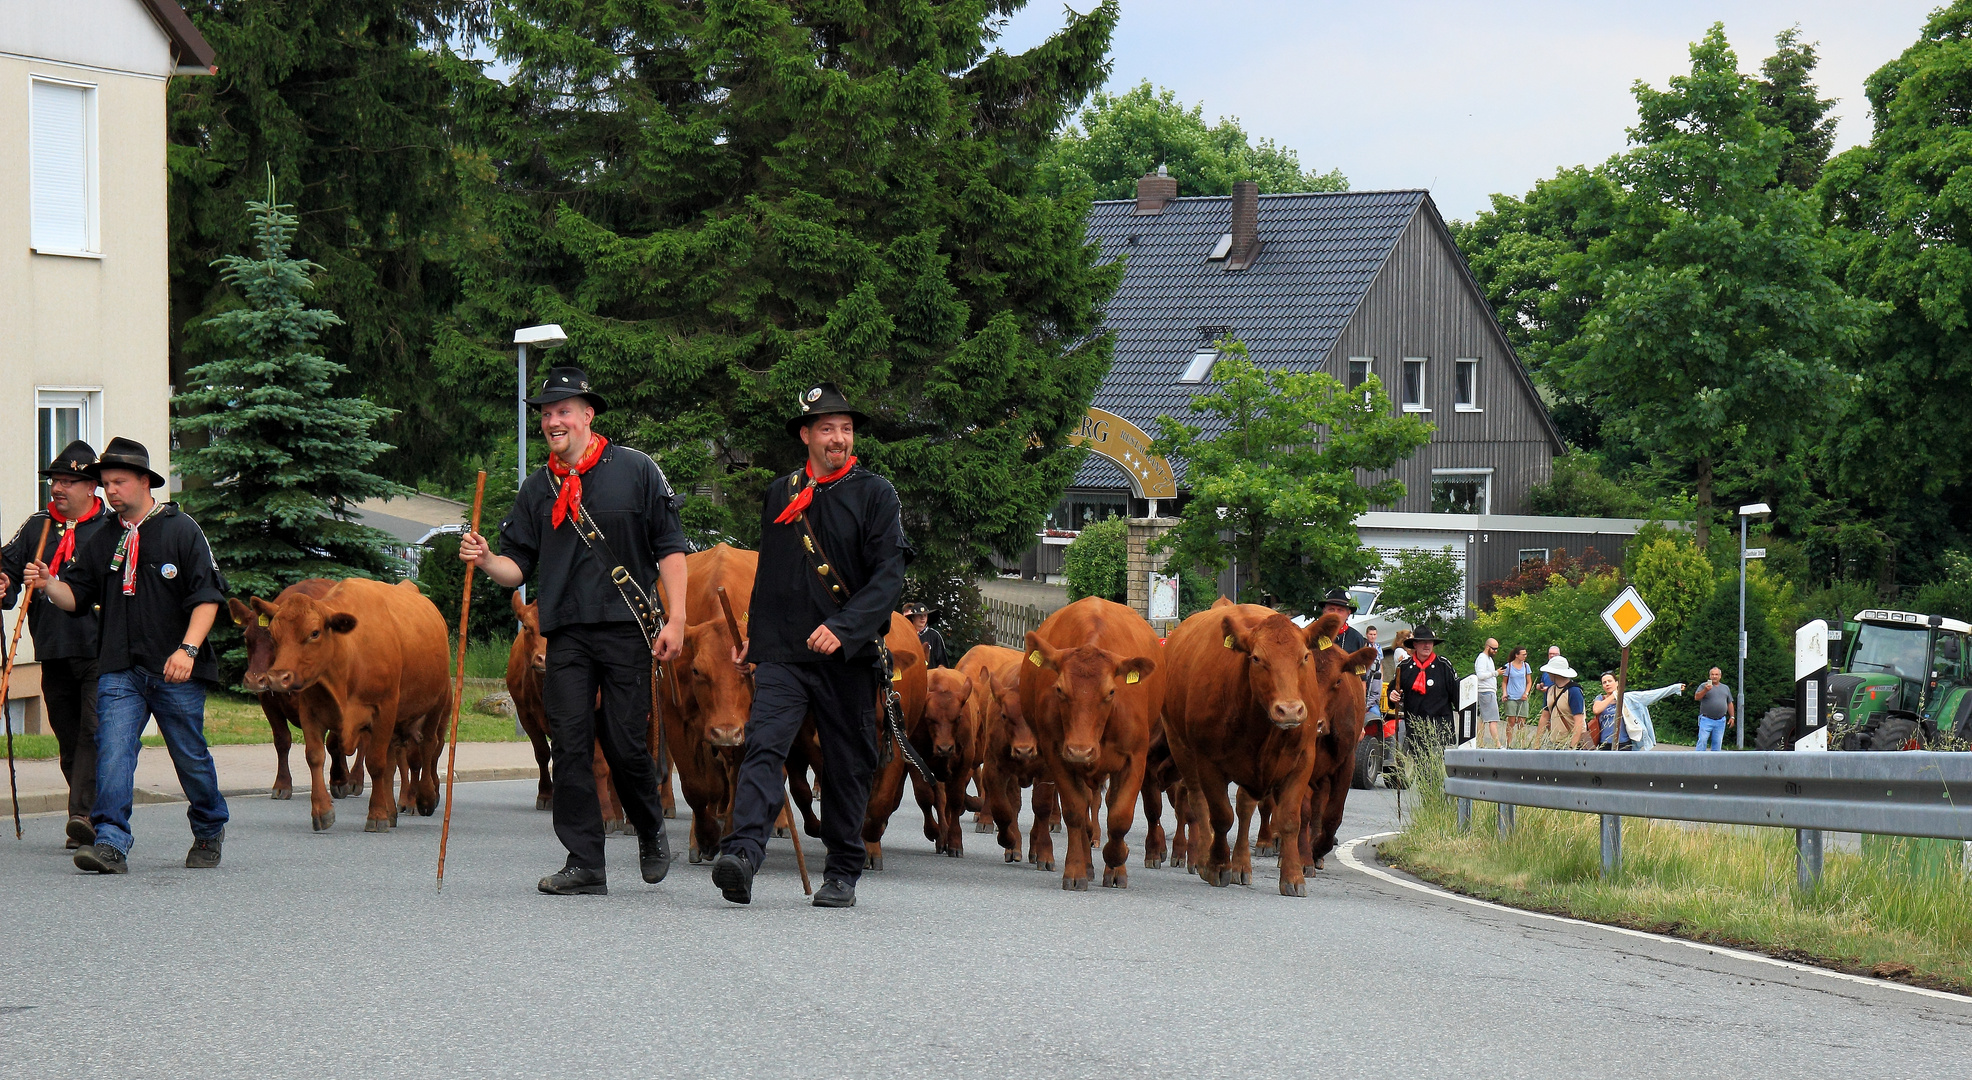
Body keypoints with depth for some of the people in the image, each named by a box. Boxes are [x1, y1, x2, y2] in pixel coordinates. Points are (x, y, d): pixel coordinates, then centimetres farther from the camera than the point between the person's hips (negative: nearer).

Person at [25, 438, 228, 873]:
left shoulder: (181, 530, -1)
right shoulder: (103, 541, 13)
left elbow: (207, 596, -5)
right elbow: (76, 595, 12)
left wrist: (188, 649, -17)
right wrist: (48, 584, -10)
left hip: (175, 673, -3)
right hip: (118, 670, 3)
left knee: (190, 755, 8)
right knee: (112, 751, -13)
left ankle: (209, 833, 29)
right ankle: (111, 843, -19)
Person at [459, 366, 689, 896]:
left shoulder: (635, 470, 3)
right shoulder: (538, 489, 13)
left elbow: (671, 549, 3)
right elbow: (518, 567, 12)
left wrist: (676, 619, -5)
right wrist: (486, 560, -10)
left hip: (627, 631, -3)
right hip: (566, 634, 3)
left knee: (626, 744, -3)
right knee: (570, 744, -5)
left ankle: (651, 832, 25)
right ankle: (585, 865, -2)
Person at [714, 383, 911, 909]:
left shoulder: (875, 494, 0)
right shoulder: (780, 495, 13)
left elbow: (889, 577, -9)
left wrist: (843, 627, -22)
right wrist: (755, 637, 26)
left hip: (849, 656, -2)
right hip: (783, 652, 2)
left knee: (848, 764, 6)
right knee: (764, 746, -17)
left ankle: (843, 875, 17)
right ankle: (742, 853, -32)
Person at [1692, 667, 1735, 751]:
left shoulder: (1726, 688, 17)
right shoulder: (1704, 686, 4)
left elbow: (1730, 703, 20)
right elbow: (1697, 697, -8)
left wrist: (1732, 717, 13)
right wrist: (1705, 690, -23)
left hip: (1720, 721, 4)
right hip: (1706, 720, -4)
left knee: (1717, 743, 3)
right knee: (1702, 741, -10)